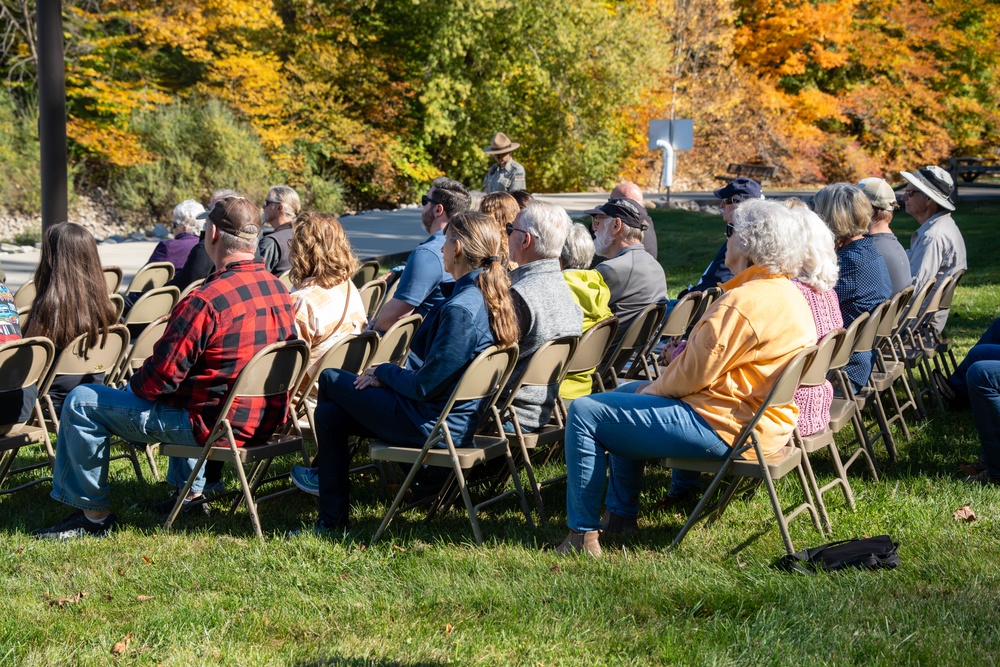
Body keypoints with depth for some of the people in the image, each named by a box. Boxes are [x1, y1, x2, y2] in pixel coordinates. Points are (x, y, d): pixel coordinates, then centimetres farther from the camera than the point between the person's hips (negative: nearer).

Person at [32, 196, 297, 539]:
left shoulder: (205, 301, -24)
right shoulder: (279, 290, 2)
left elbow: (161, 377, -19)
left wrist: (134, 385, 5)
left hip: (217, 426, -8)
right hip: (266, 419, 8)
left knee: (82, 403, 1)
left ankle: (93, 513, 10)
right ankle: (190, 491, 39)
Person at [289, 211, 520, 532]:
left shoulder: (460, 309, -27)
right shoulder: (490, 297, 4)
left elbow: (425, 386, -23)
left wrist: (384, 372, -5)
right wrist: (391, 375, 10)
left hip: (431, 425, -9)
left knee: (330, 379, 10)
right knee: (329, 414, 15)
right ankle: (332, 518, 24)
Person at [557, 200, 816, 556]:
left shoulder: (742, 303, -23)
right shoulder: (791, 294, 10)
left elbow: (693, 374, -21)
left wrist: (652, 389, -2)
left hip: (723, 428, -11)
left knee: (585, 413, -9)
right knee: (626, 392, 29)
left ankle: (582, 534, -5)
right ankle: (620, 514, 29)